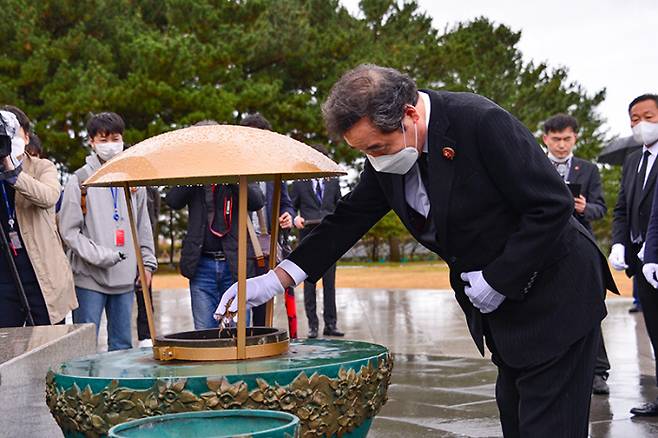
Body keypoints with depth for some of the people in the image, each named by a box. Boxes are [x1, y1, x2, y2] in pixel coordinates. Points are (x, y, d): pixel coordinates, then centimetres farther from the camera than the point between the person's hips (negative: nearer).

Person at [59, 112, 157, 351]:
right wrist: (99, 256, -15)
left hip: (125, 277, 4)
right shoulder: (80, 181, -1)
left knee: (122, 344, 9)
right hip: (89, 277, -4)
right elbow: (69, 231, -6)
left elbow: (143, 226, 18)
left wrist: (147, 263, 10)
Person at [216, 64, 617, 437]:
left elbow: (552, 205, -24)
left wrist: (497, 280, -21)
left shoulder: (482, 122, -27)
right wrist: (276, 280, -7)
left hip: (555, 292, -8)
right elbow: (350, 219, 2)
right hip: (498, 301, 8)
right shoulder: (389, 155, -4)